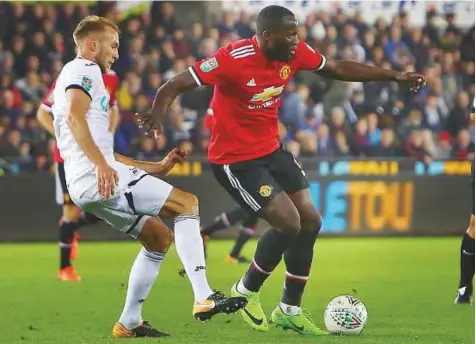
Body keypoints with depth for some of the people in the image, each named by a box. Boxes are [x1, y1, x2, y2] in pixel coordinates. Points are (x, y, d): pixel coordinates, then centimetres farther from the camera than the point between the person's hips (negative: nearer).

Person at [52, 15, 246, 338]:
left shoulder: (79, 76, 31)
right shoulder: (84, 70, 0)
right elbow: (74, 117, -21)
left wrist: (157, 167, 28)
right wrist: (101, 164, -30)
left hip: (86, 186, 10)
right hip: (98, 177, -10)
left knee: (160, 237, 18)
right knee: (187, 203, -10)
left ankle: (129, 323, 17)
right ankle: (204, 298, -19)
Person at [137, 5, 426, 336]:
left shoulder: (295, 53, -7)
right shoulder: (233, 59, -27)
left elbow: (337, 68, 10)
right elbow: (175, 85, -26)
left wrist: (394, 76, 9)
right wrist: (158, 114, -46)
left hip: (272, 149, 8)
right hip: (236, 159, -8)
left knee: (310, 221, 6)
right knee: (289, 222, -16)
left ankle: (290, 310, 22)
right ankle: (246, 292, 10)